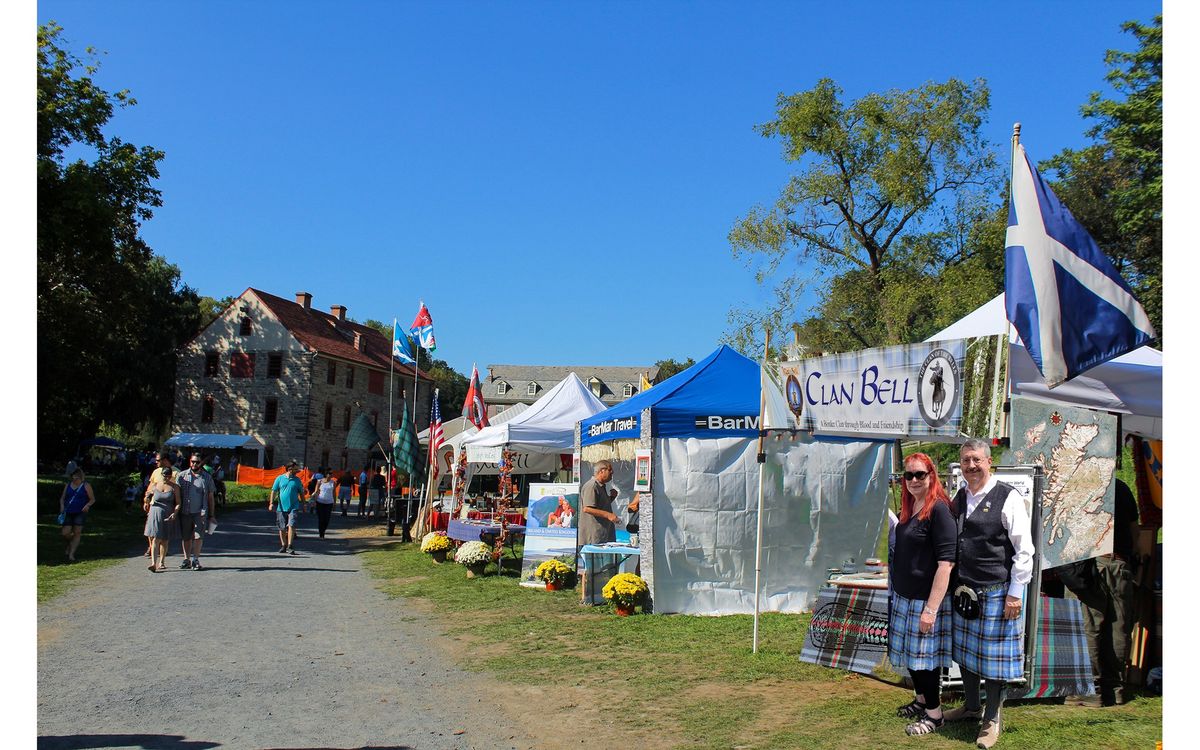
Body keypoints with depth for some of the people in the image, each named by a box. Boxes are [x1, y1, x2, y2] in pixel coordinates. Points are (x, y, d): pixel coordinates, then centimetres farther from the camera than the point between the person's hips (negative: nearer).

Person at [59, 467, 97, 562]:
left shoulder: (86, 486, 0)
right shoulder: (68, 485, 10)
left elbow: (92, 499, 2)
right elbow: (62, 498, 17)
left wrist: (87, 505, -18)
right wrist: (62, 506, -4)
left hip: (80, 513, -3)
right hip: (68, 513, 3)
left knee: (77, 533, -11)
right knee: (65, 533, -5)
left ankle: (71, 554, -7)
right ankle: (70, 544, 28)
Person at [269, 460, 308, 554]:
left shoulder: (297, 480, 7)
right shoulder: (280, 478, 3)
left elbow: (301, 493, 14)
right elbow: (274, 491, 3)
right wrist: (271, 503, -7)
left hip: (293, 507, 0)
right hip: (282, 507, 0)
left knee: (291, 525, -15)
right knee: (282, 528, 7)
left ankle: (290, 546, -13)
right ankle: (283, 546, 21)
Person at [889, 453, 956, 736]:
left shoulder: (939, 509, -18)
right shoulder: (909, 507, 7)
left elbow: (945, 562, -21)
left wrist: (931, 609, -23)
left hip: (925, 599, -7)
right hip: (903, 597, 7)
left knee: (925, 657, 3)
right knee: (911, 655, 17)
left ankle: (934, 714, 19)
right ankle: (921, 700, 36)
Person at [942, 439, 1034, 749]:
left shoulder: (1007, 498, -11)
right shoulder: (959, 498, 8)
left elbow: (1024, 550, -11)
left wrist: (1015, 594, -13)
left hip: (997, 592, -6)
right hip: (963, 590, 6)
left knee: (994, 655, 4)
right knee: (964, 650, 17)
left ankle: (992, 720, 21)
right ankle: (971, 706, 37)